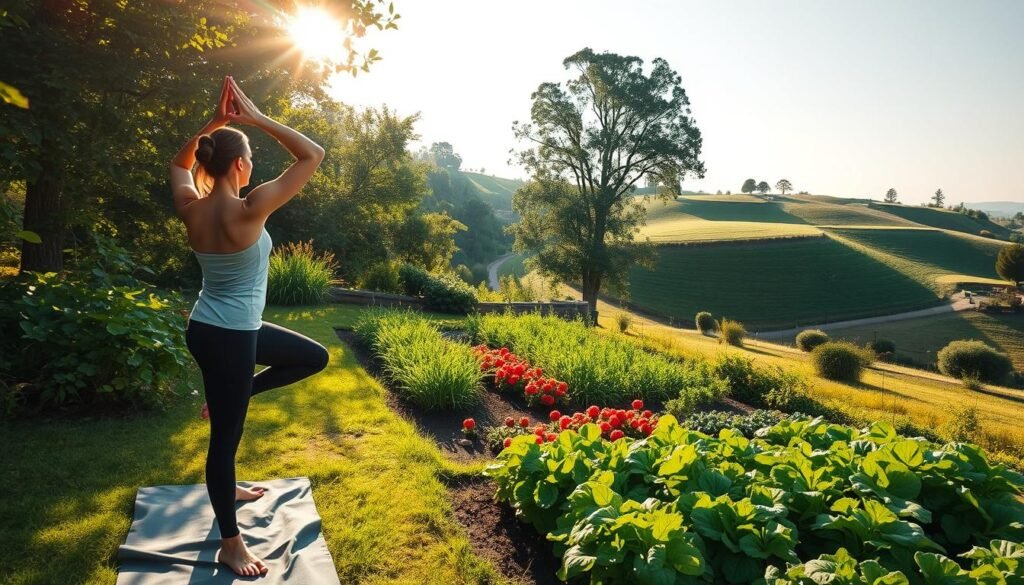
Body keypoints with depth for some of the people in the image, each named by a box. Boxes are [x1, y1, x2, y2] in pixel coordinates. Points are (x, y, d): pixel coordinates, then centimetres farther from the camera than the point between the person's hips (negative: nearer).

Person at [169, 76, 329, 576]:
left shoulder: (190, 208, -4)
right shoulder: (249, 211, -24)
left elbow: (179, 162, 20)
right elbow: (313, 155, -19)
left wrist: (213, 123, 7)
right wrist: (256, 118, -16)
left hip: (209, 328, 9)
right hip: (227, 338, -8)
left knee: (314, 357, 21)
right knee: (226, 436, 6)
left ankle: (229, 397, 26)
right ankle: (231, 544, 23)